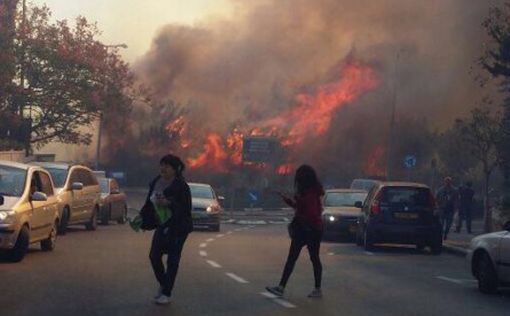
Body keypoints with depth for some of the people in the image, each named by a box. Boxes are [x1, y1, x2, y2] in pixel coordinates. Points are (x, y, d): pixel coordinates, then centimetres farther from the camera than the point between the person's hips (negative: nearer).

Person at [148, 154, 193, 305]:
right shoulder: (156, 182, 3)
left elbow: (186, 208, -19)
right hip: (161, 226, 6)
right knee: (154, 256, 2)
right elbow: (150, 201, 14)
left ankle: (166, 294, 8)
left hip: (178, 227, -6)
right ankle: (162, 284, 27)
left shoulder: (181, 185, -16)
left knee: (172, 260, -1)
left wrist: (169, 203, -28)